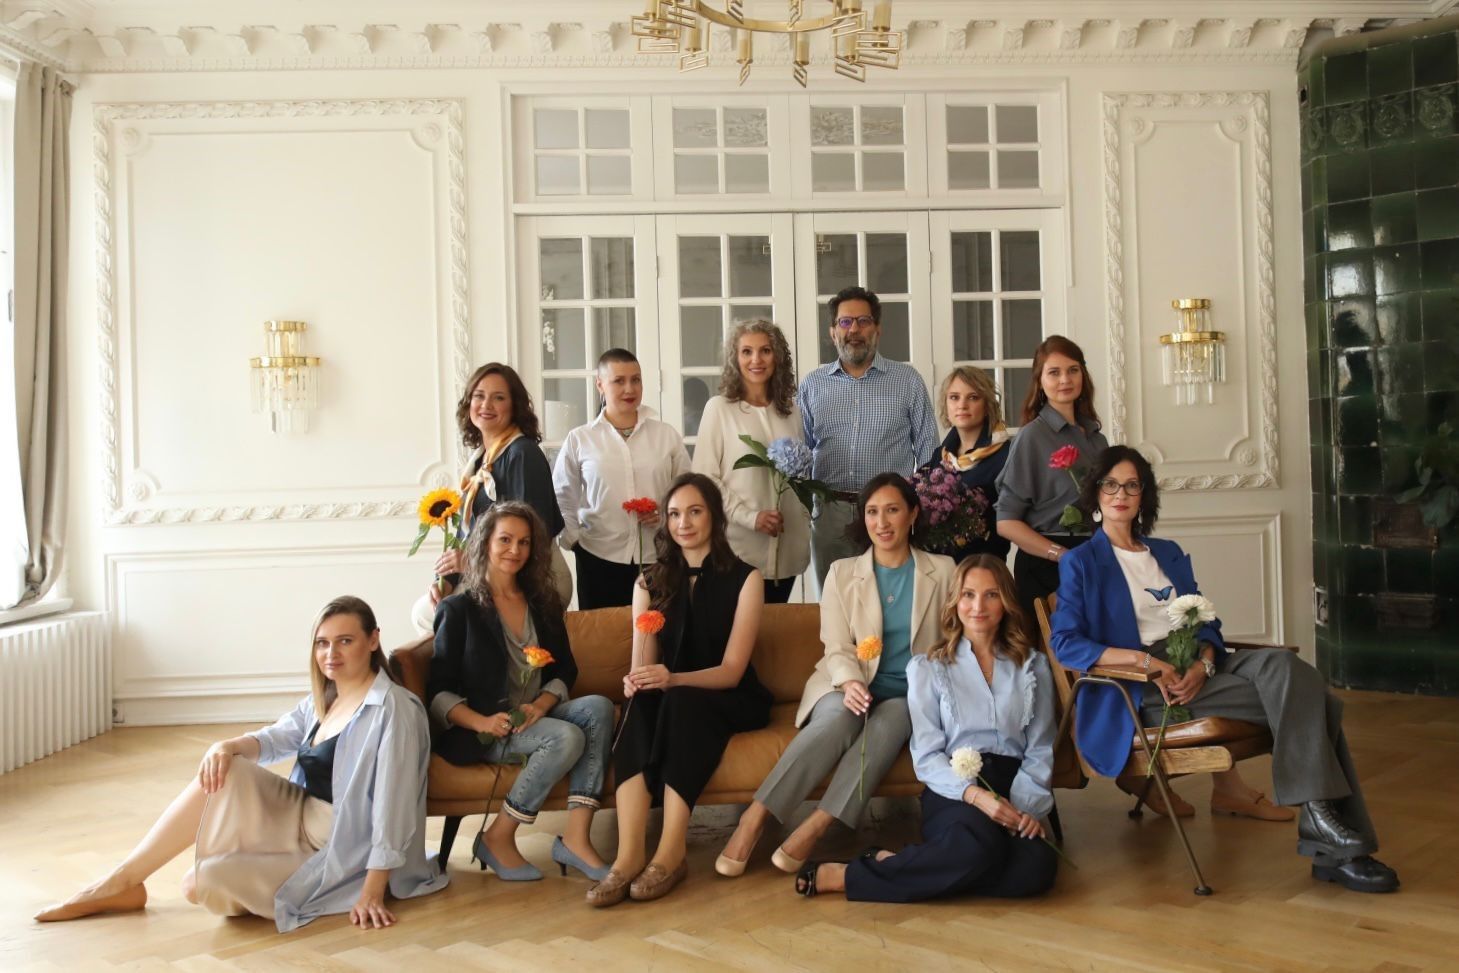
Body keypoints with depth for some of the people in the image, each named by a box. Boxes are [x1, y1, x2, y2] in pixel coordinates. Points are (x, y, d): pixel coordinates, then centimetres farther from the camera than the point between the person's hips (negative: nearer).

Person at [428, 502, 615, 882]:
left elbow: (565, 670, 12)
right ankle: (498, 839, -14)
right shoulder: (460, 609, 1)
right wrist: (481, 722, -21)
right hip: (485, 730, -5)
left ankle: (576, 839, -28)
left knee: (598, 707, -24)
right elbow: (438, 692, -4)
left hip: (538, 716, 5)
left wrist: (541, 704, -10)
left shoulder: (544, 603, 15)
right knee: (567, 737, -30)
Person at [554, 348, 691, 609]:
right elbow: (562, 499, 10)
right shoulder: (579, 439, 4)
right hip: (600, 560, 0)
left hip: (660, 559, 1)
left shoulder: (667, 435, 6)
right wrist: (573, 540, 0)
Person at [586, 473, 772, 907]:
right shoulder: (650, 582, 8)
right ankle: (629, 855, -43)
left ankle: (671, 855, -37)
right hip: (668, 700, 3)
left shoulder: (744, 579, -3)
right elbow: (642, 664, 0)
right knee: (639, 702, -32)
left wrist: (673, 679, -30)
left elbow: (731, 670, -11)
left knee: (682, 700, -35)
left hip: (730, 702, -2)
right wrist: (636, 679, -26)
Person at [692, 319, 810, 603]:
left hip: (787, 546, 4)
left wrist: (804, 522, 9)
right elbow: (705, 477, -8)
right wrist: (749, 516, -16)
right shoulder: (719, 408, -4)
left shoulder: (790, 410, 10)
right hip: (739, 548, -4)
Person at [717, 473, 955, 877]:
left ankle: (815, 827, -39)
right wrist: (850, 683, -22)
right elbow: (837, 648, 0)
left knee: (884, 731, -35)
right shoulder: (843, 573, 7)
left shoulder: (942, 571, 9)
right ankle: (756, 817, -37)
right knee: (837, 721, -35)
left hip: (907, 693, 0)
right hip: (850, 687, 0)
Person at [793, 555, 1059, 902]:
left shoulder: (1033, 665, 17)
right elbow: (927, 756, 1)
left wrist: (1028, 806, -9)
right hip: (952, 793, -3)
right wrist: (975, 795, -17)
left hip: (1013, 790, 3)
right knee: (980, 845, -40)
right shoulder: (927, 668, 10)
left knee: (1038, 866, -34)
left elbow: (1040, 750, 11)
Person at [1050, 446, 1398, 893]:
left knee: (1281, 665, -27)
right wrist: (1146, 660, -18)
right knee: (1299, 694, -23)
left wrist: (1204, 662, -8)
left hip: (1197, 667, 5)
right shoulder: (1080, 563, 7)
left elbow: (1206, 622, 16)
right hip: (1141, 688, -5)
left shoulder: (1169, 553, 25)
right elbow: (1065, 642, -7)